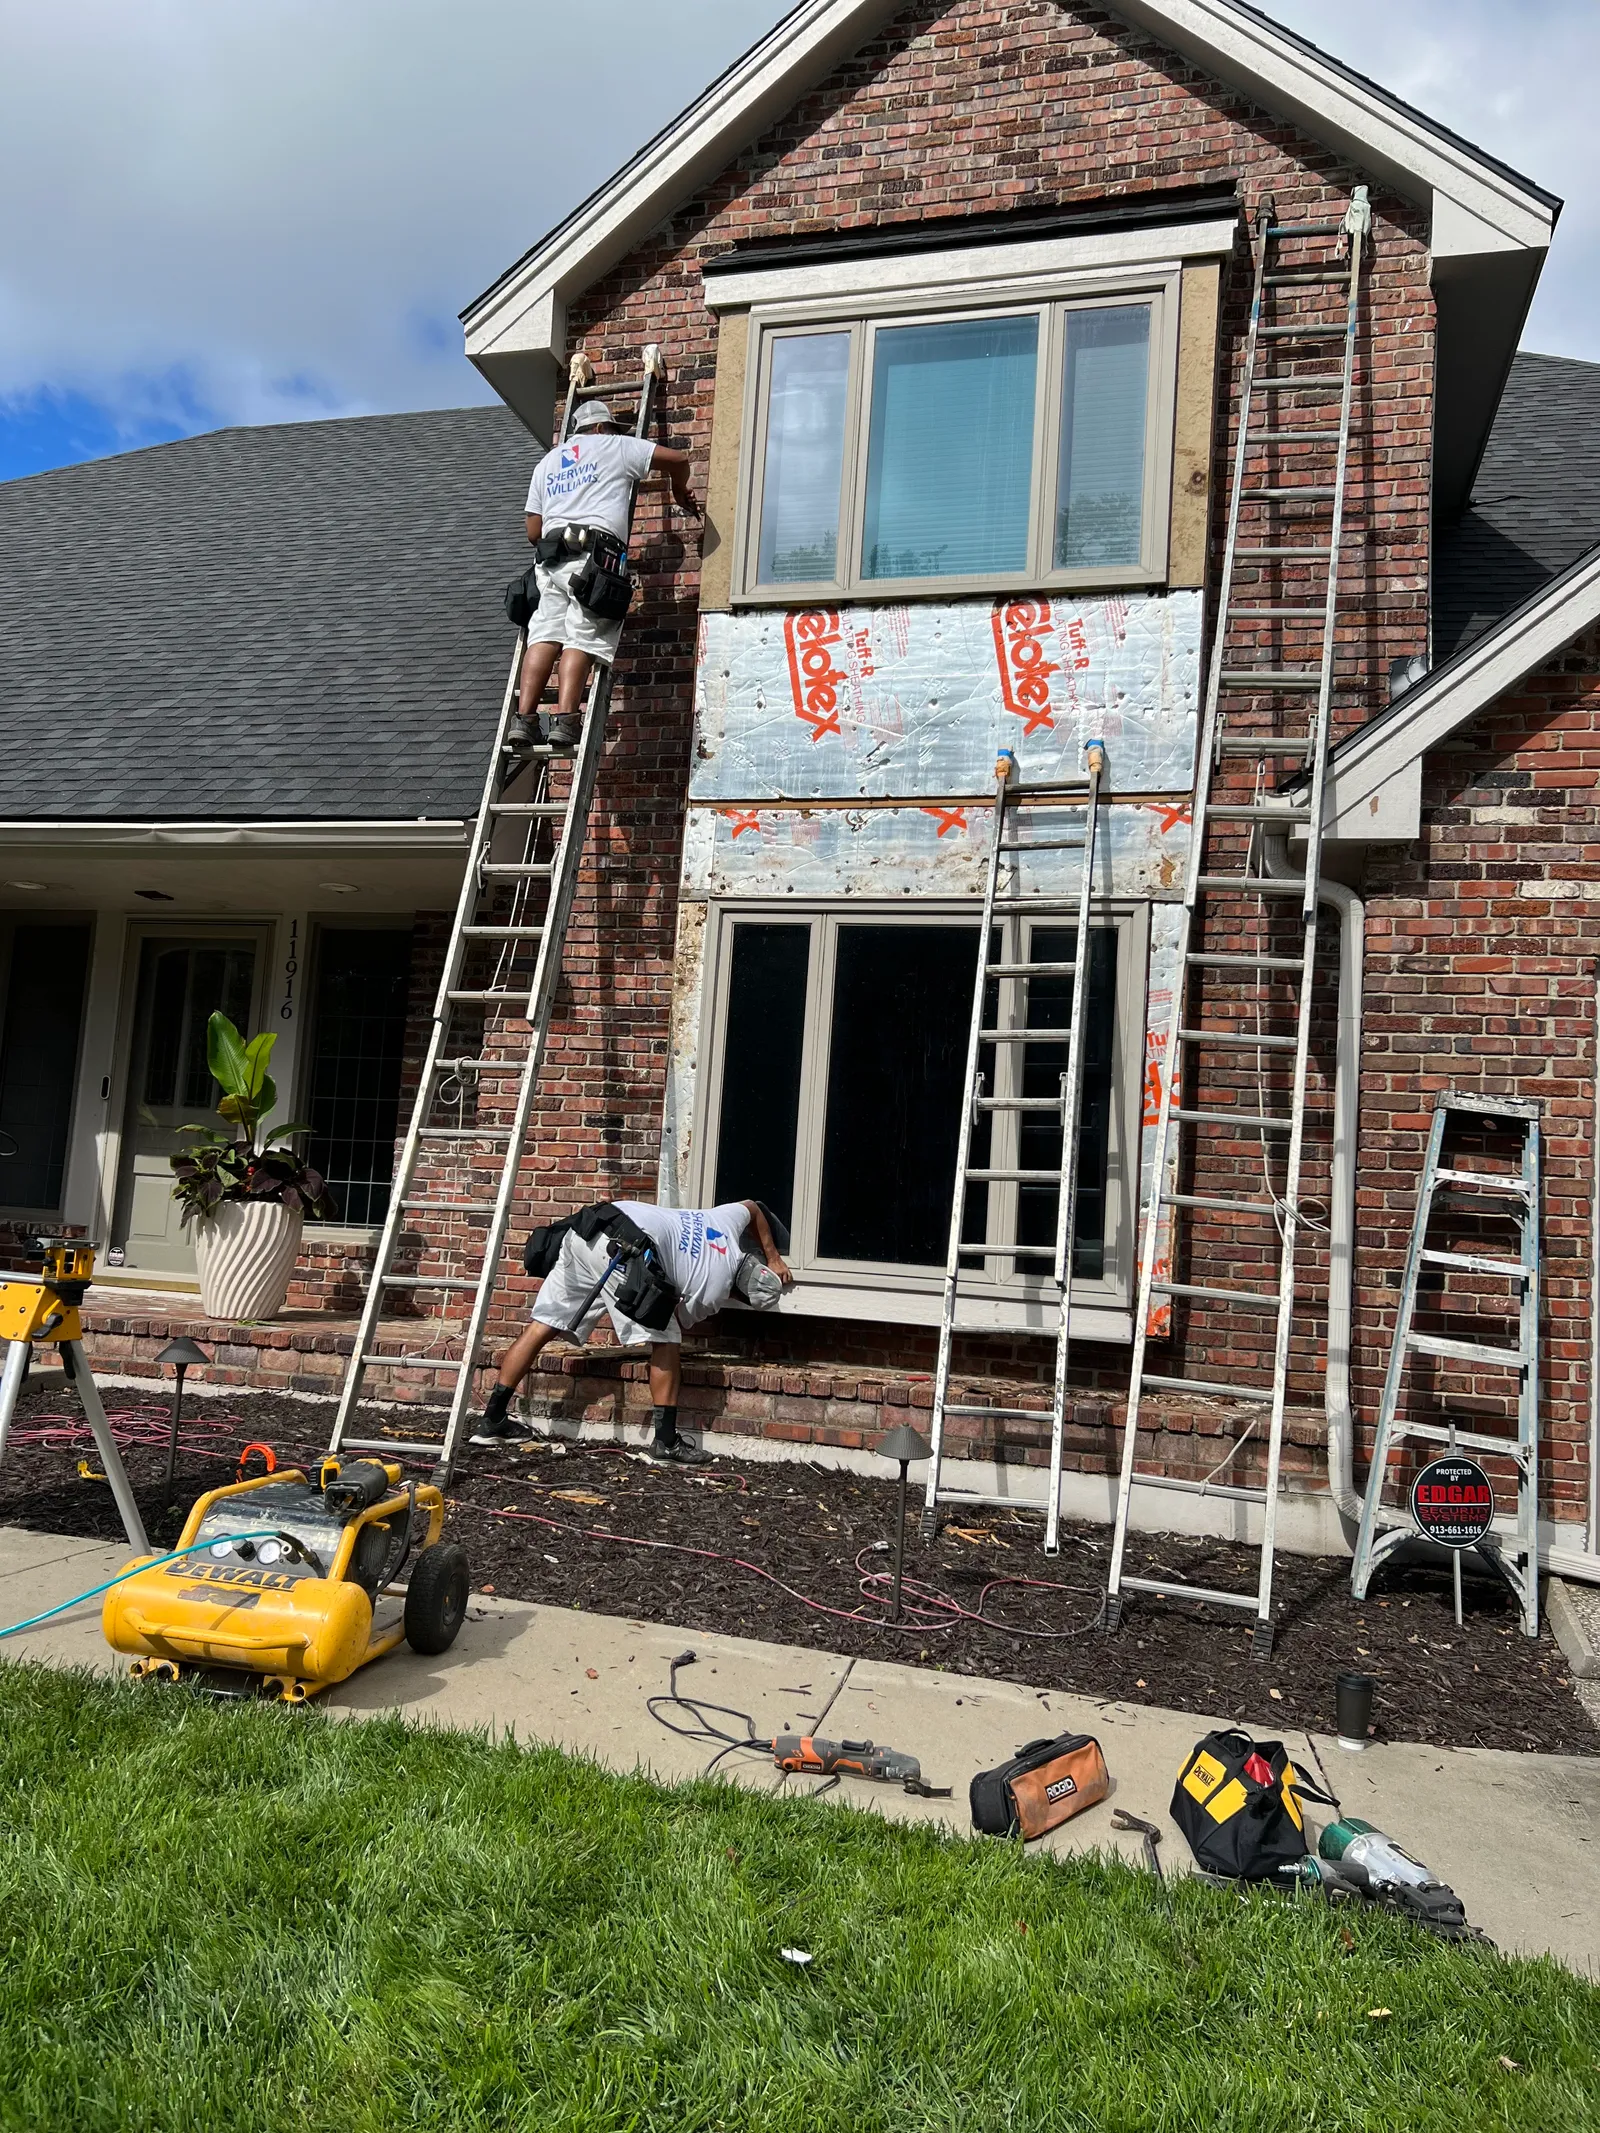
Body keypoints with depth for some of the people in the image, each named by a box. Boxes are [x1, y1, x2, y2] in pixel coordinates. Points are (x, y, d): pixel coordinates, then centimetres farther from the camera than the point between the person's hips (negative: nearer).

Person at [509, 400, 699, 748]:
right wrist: (680, 492, 31)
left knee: (545, 634, -4)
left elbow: (533, 531, 24)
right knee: (582, 637, -12)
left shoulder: (547, 462, 30)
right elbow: (677, 458, 12)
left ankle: (523, 719, -18)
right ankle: (563, 720, -26)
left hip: (550, 558, 5)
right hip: (595, 554, -5)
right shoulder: (614, 446, 18)